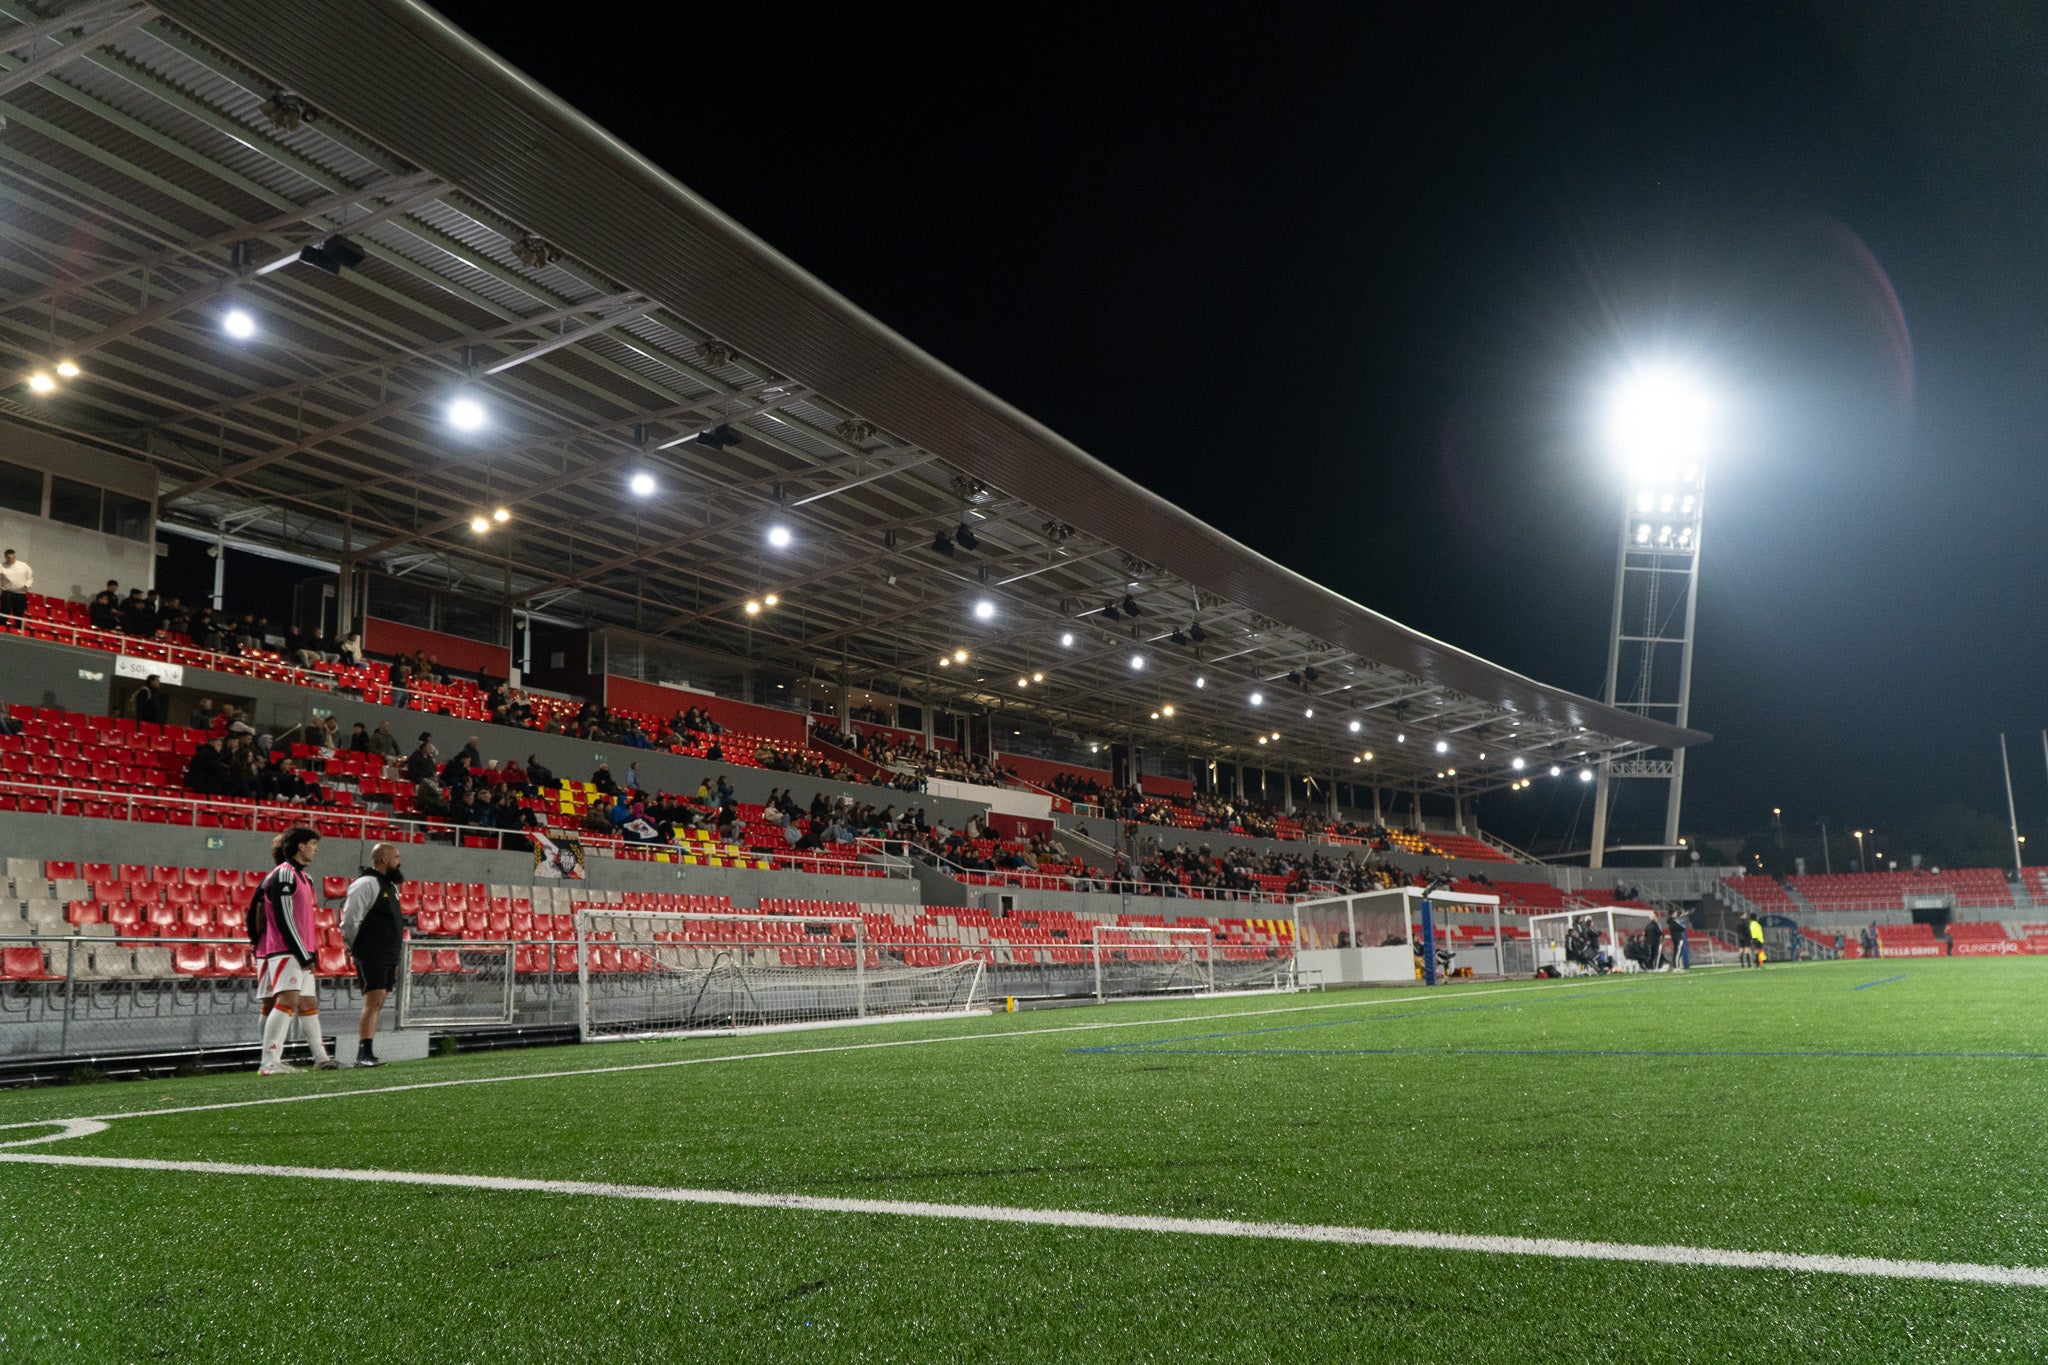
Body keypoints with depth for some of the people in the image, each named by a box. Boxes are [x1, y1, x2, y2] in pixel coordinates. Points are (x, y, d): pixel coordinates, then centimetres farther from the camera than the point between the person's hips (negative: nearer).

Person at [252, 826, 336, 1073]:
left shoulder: (300, 876, 20)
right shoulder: (284, 873, -11)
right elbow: (284, 920, -17)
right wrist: (304, 955, -17)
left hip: (299, 953, 10)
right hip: (285, 951, -10)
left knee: (308, 1004, 14)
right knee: (288, 998, -22)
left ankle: (321, 1058, 22)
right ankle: (269, 1063, -26)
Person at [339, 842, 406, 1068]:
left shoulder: (390, 885, 20)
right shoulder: (366, 884, -10)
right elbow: (350, 920, -15)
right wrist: (354, 947, -4)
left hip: (388, 957, 9)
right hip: (371, 956, -9)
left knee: (377, 1006, 8)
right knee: (373, 1002, -15)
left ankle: (367, 1054, 11)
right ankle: (364, 1054, -17)